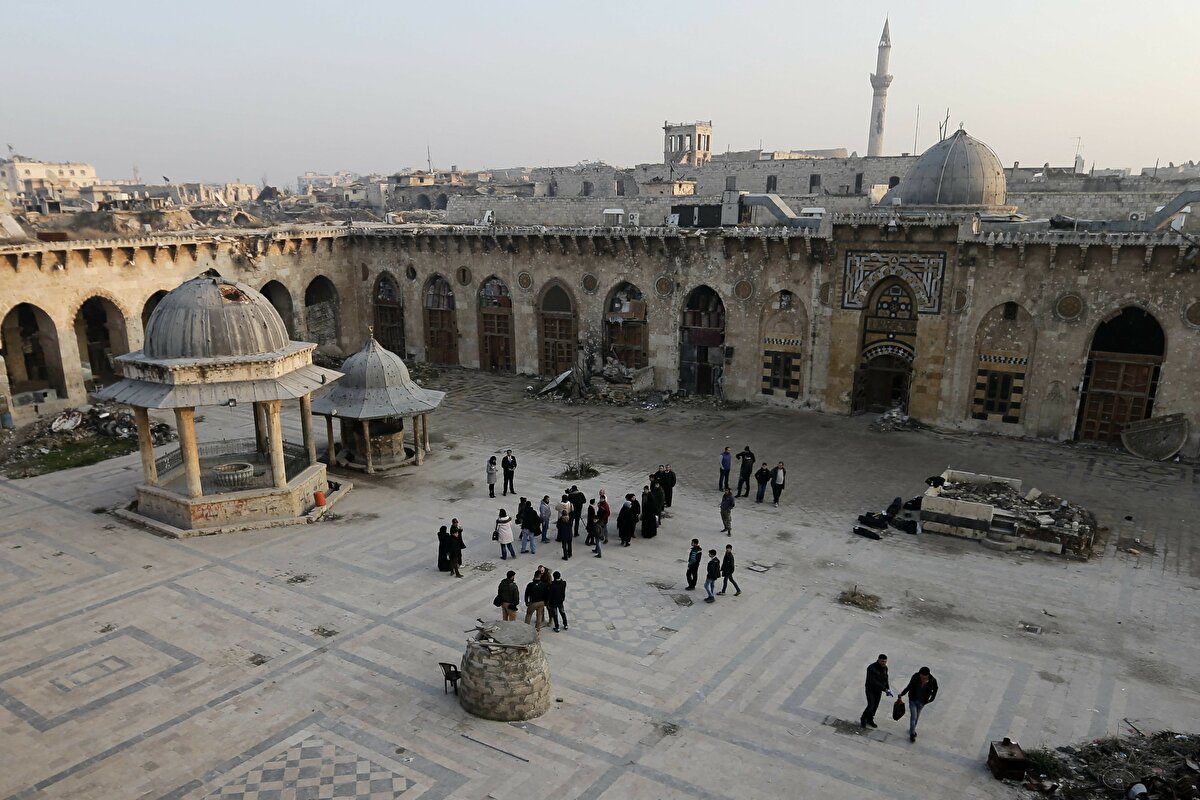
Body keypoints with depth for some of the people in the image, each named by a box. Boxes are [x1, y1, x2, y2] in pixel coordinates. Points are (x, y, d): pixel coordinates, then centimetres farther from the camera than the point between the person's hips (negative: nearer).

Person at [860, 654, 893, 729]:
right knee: (871, 706, -8)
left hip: (879, 690, 6)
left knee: (875, 706, 12)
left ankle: (870, 720, 32)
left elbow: (885, 678, 7)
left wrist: (888, 688, -7)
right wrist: (884, 689, -33)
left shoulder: (885, 668, -5)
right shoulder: (871, 668, -28)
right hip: (870, 689, -6)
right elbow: (873, 681, -31)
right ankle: (863, 720, 16)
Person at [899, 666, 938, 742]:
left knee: (916, 716, 17)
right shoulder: (915, 677, -23)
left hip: (922, 702, 2)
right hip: (913, 700, -2)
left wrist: (931, 699, 2)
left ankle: (912, 729, 38)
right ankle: (912, 734, 4)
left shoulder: (933, 681, -22)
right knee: (913, 716, -5)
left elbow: (935, 689, 1)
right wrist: (902, 694, -7)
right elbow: (909, 686, -7)